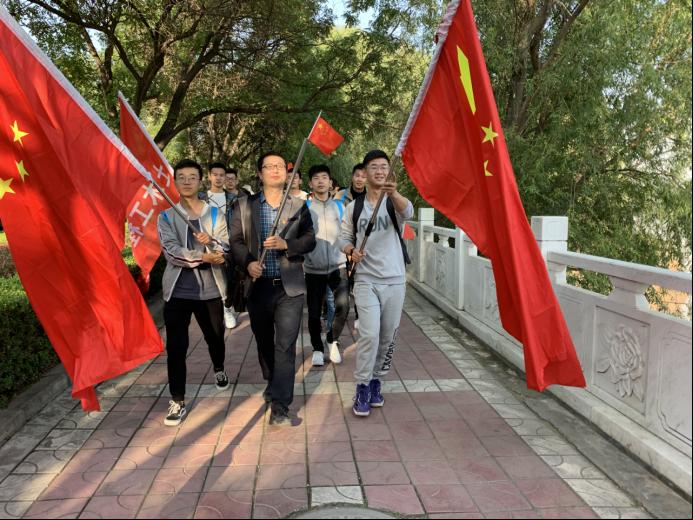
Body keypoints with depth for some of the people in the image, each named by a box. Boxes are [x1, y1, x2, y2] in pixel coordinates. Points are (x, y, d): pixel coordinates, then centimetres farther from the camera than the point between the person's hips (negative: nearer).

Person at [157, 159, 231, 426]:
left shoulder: (215, 214, 3)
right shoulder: (166, 217, 2)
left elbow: (225, 249, -7)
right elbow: (171, 251, -13)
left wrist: (211, 241, -29)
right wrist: (202, 257, -25)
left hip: (209, 289, 1)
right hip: (177, 291, -1)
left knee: (215, 337, 19)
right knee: (175, 346, -4)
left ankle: (219, 369, 50)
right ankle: (177, 401, 8)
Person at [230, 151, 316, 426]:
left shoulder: (299, 206, 5)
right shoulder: (244, 205, 5)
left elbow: (310, 240, 3)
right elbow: (236, 240, 4)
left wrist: (286, 244, -15)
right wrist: (248, 262, -15)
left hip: (290, 287, -1)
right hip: (258, 286, 2)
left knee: (285, 346, -7)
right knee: (264, 343, 16)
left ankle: (279, 406, -4)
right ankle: (273, 384, 40)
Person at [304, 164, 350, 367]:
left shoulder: (339, 207, 6)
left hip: (337, 266, 1)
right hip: (313, 268, -1)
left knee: (343, 305, -17)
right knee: (314, 313, 5)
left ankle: (333, 340, 10)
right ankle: (317, 348, 29)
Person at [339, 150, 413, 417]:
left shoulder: (395, 202, 0)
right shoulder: (354, 206, 7)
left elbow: (408, 211, -24)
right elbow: (345, 238, 13)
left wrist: (394, 193, -46)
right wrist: (351, 250, -11)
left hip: (394, 280, 1)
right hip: (366, 280, -1)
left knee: (388, 336, 9)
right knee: (369, 334, -13)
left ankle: (375, 379, 29)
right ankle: (363, 387, 0)